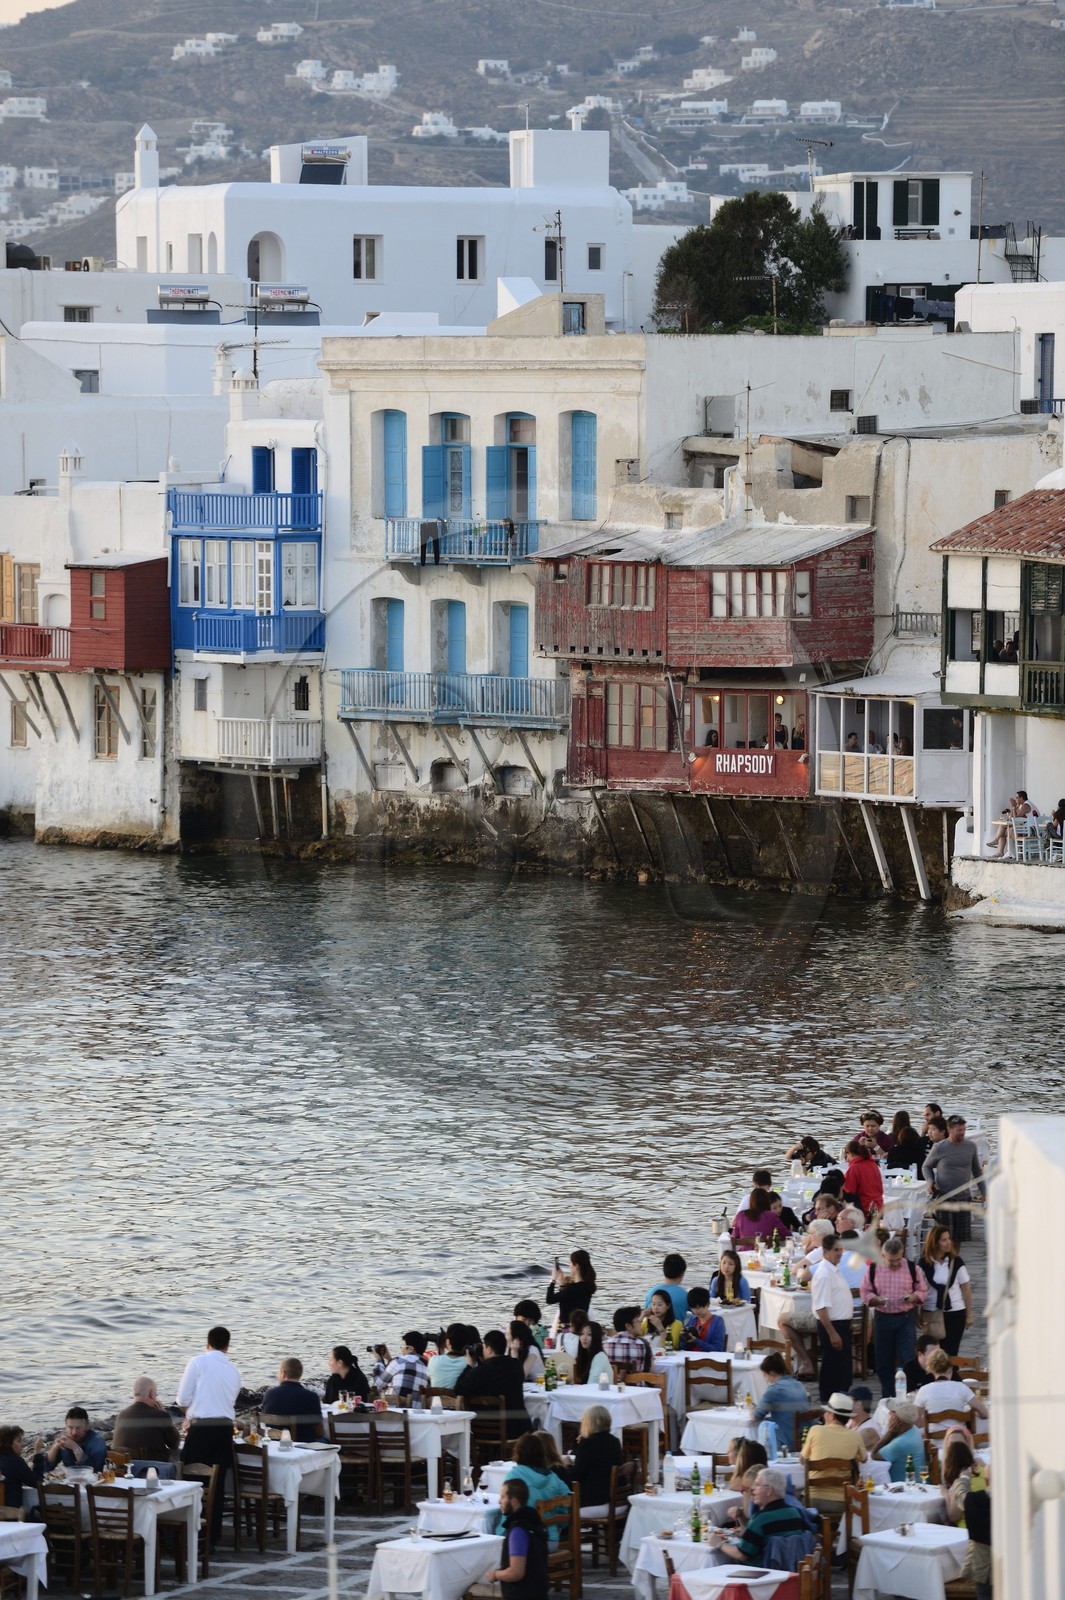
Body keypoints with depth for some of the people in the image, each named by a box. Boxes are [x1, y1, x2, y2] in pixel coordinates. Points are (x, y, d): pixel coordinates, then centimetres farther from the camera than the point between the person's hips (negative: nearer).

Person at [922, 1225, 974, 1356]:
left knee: (951, 1354, -1)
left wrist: (969, 1314, 2)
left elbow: (966, 1289, 2)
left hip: (955, 1312, 0)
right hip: (932, 1314, 0)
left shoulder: (956, 1262, -3)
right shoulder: (924, 1263, -4)